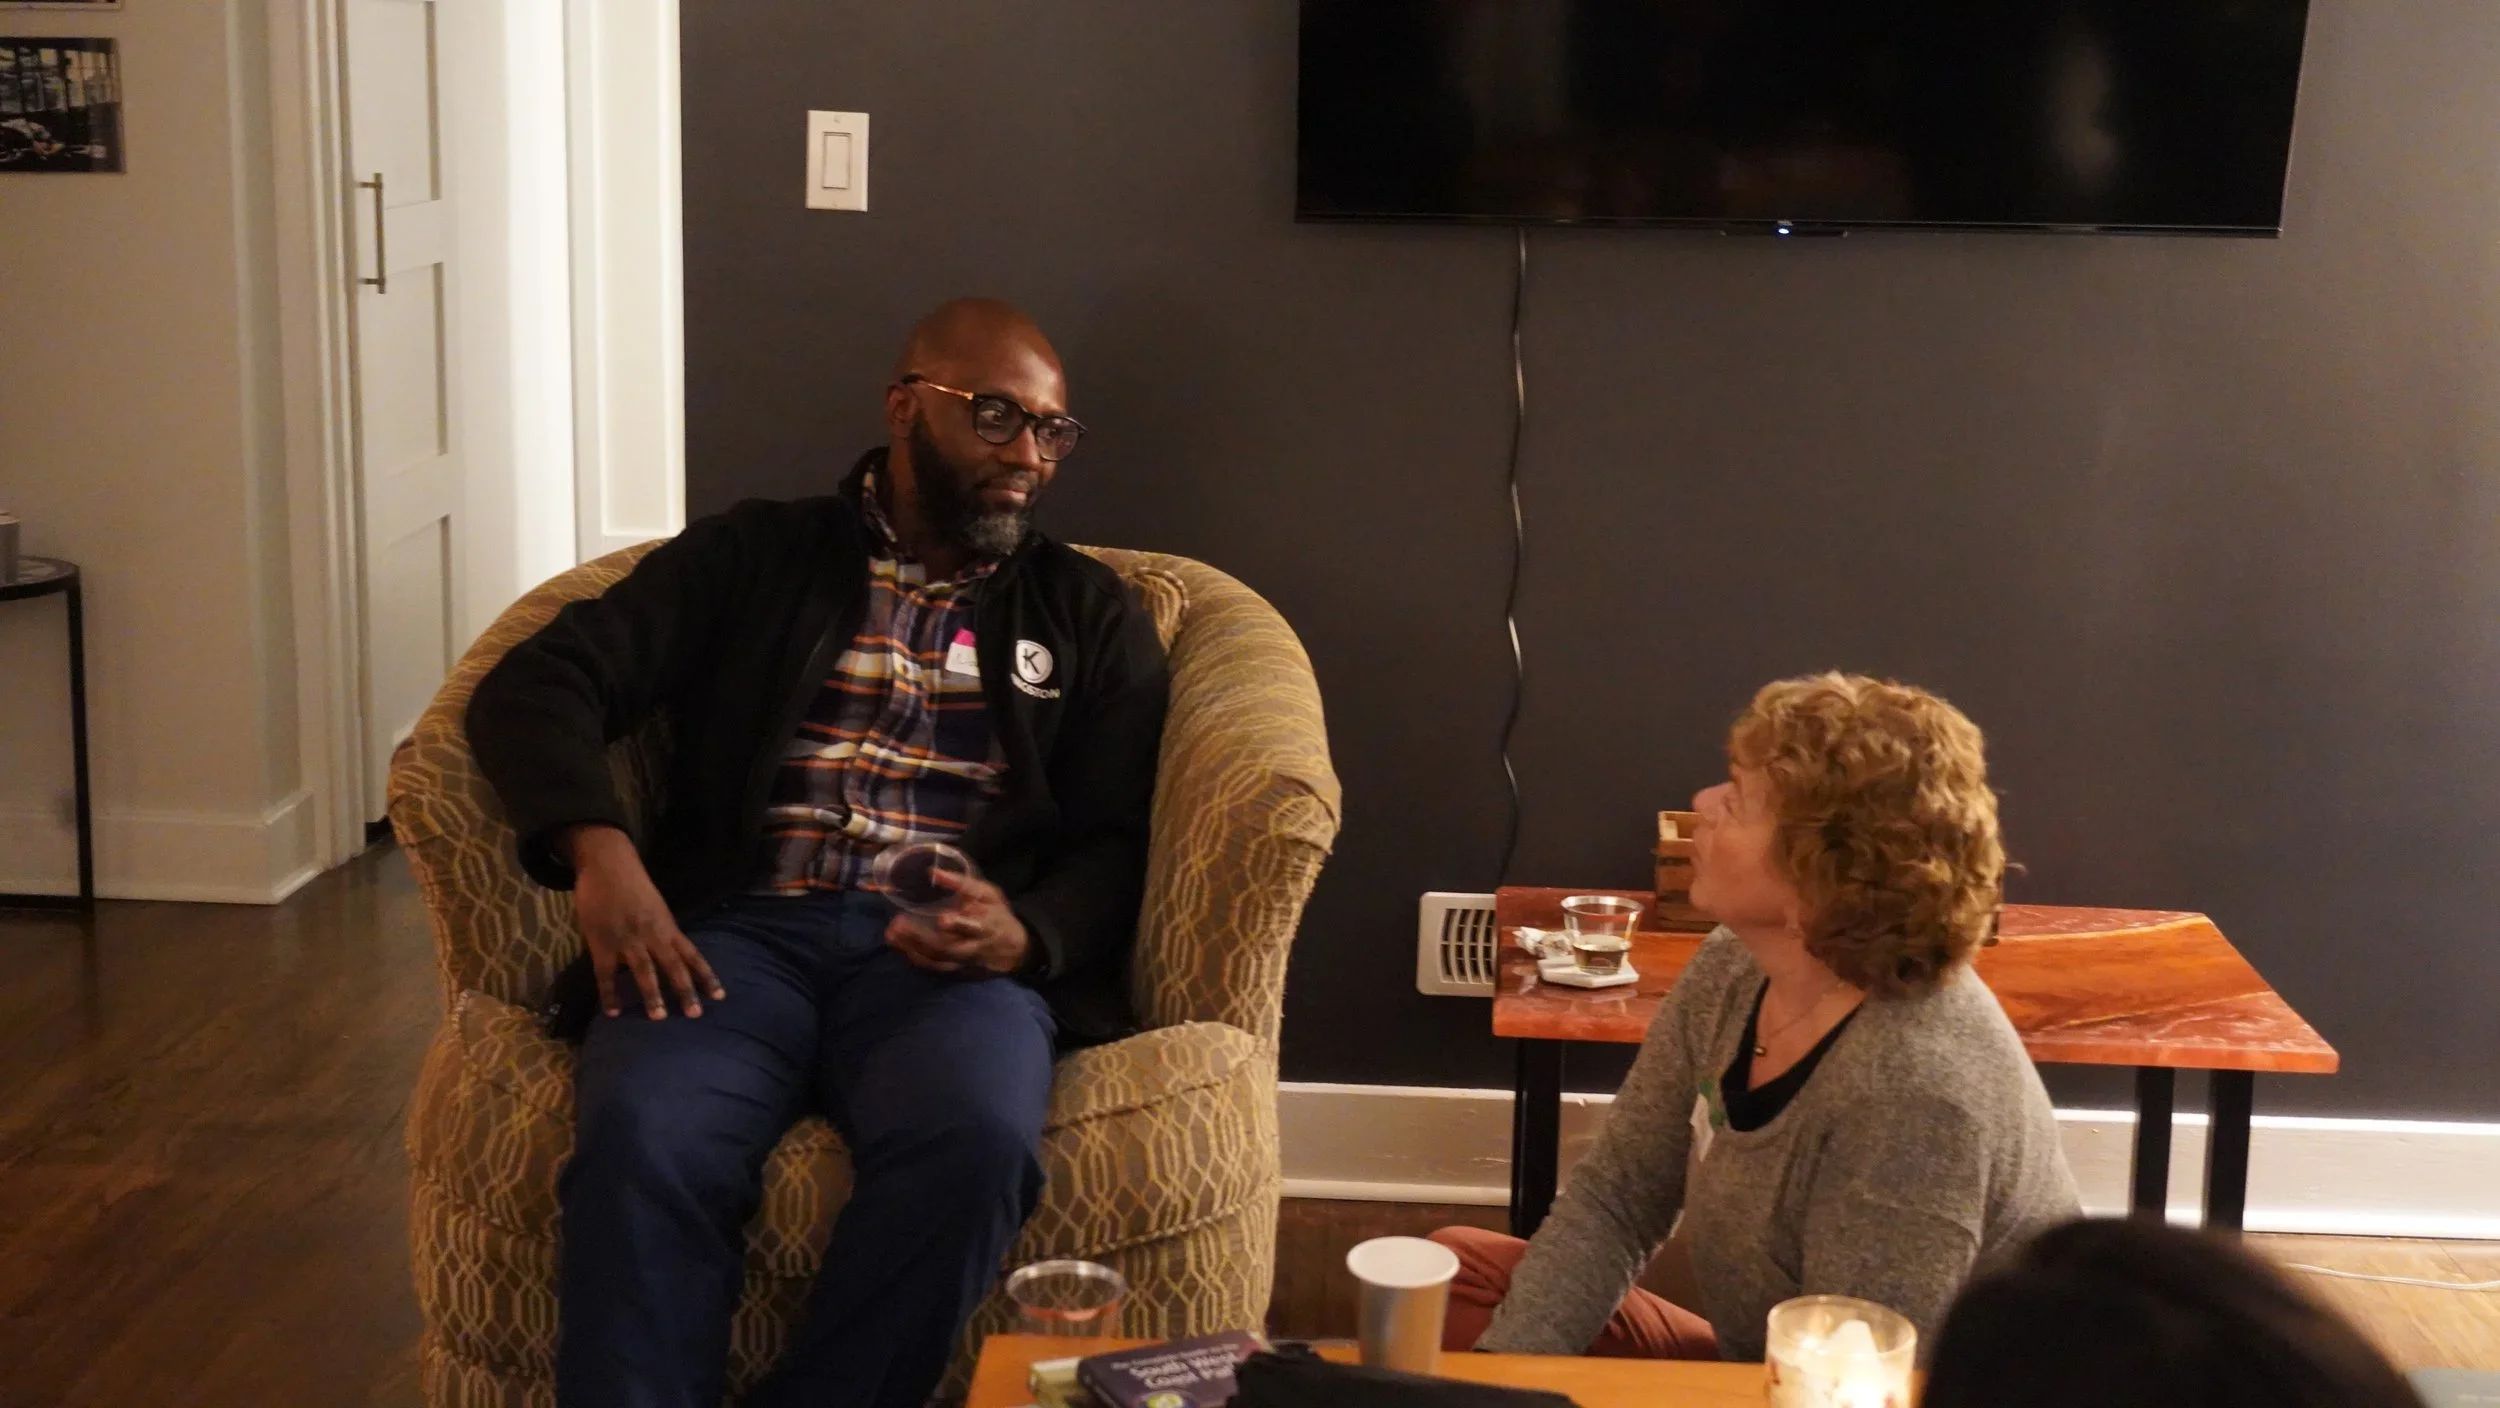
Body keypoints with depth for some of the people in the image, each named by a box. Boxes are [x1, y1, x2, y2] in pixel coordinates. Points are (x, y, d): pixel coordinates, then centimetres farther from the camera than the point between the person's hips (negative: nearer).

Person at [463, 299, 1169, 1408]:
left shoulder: (1091, 615, 20)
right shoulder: (750, 556, 17)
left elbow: (1117, 846, 12)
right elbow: (534, 687, 8)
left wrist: (1022, 935, -12)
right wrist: (598, 848, -13)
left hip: (951, 953, 0)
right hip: (739, 930, 0)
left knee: (975, 1138, -35)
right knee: (643, 1136, -34)